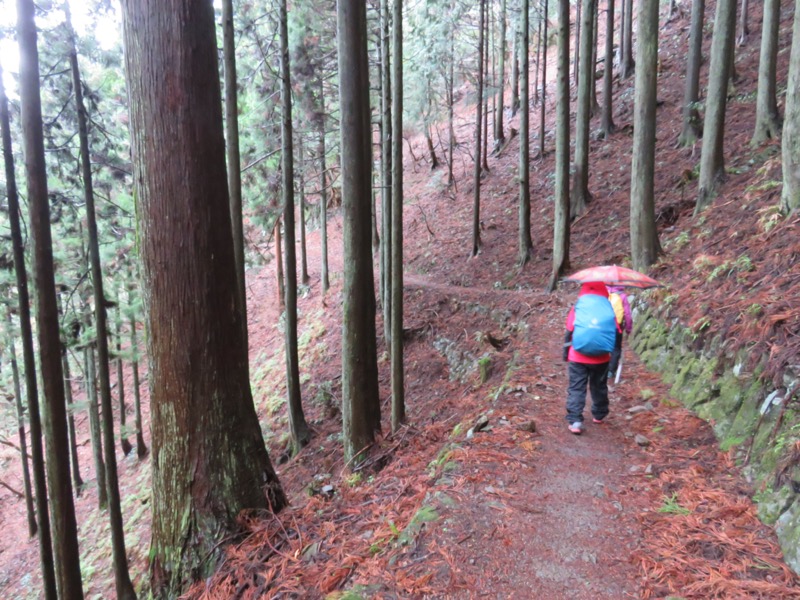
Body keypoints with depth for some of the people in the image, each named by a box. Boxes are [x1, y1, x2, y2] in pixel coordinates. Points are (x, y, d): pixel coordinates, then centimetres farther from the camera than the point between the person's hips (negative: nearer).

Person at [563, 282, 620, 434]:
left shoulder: (578, 307, -2)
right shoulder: (609, 308, 3)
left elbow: (569, 332, -3)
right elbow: (616, 334, 4)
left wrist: (565, 353, 7)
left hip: (578, 357, -2)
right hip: (601, 358, 2)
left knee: (576, 389, 0)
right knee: (599, 387, 20)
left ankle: (575, 421, -9)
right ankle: (599, 415, 35)